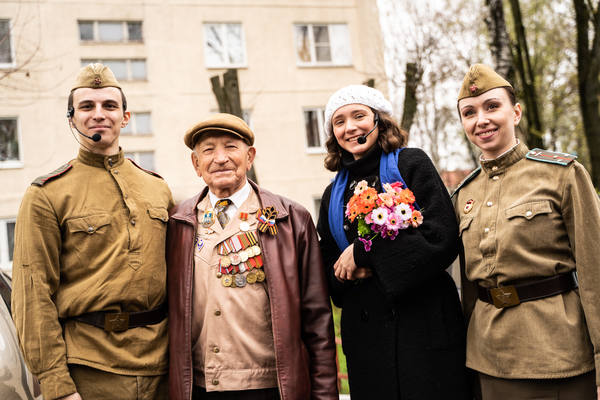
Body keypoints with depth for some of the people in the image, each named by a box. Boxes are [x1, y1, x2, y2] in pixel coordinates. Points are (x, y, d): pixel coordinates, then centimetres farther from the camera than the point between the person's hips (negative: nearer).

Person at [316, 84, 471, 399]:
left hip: (424, 323, -4)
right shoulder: (334, 194, 14)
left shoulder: (411, 164, 0)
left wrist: (364, 252, -11)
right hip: (365, 331, 4)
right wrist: (346, 272, -7)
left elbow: (442, 238, -12)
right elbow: (328, 266, 17)